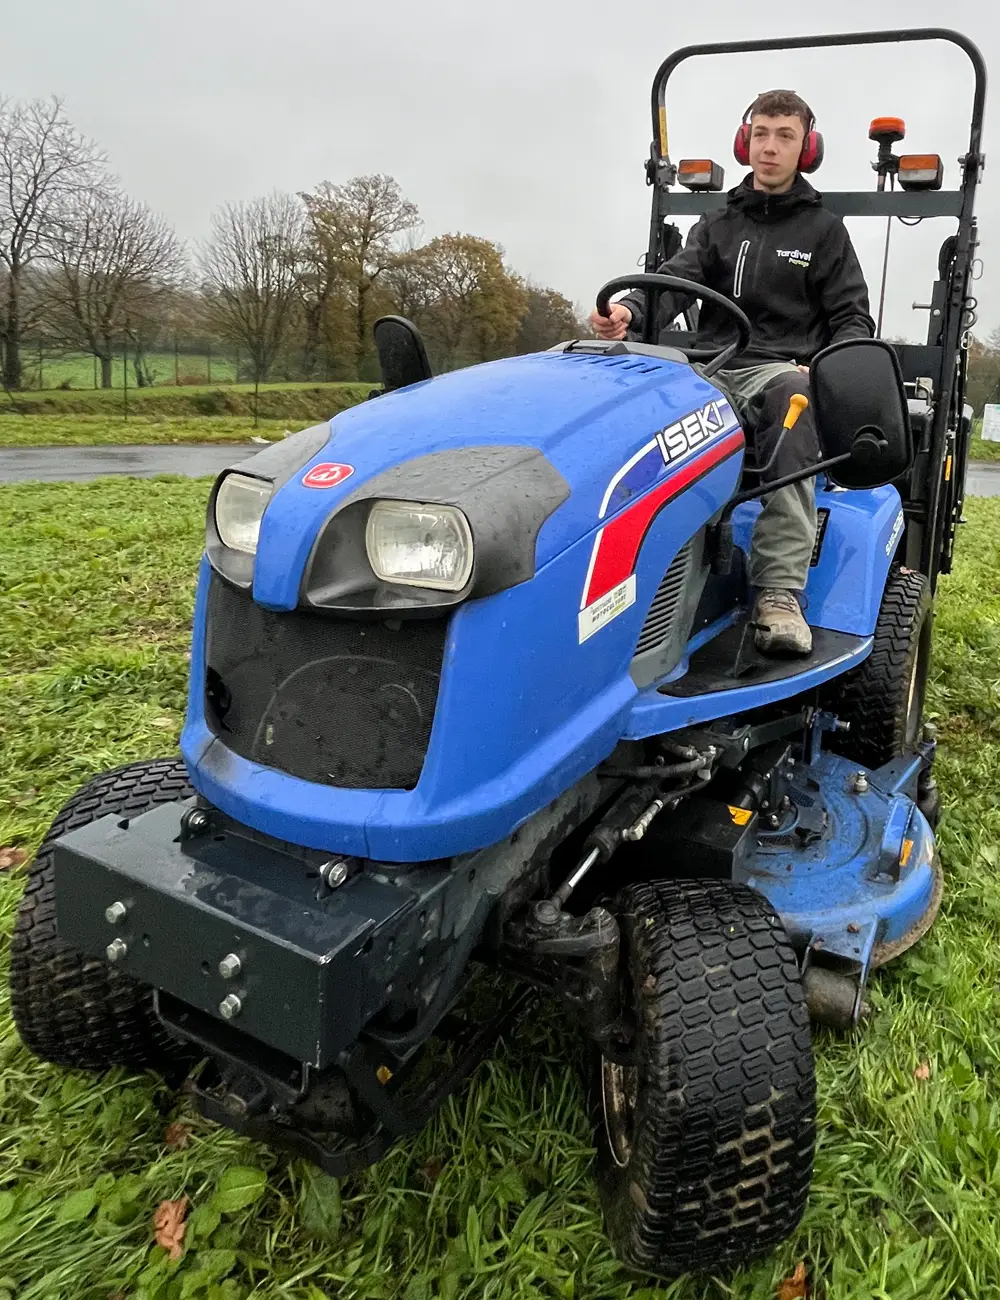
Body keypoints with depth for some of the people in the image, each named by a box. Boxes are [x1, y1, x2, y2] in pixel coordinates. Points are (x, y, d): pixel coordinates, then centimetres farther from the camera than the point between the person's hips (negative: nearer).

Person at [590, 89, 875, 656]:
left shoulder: (824, 230, 16)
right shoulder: (717, 224, 21)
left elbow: (853, 320, 11)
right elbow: (676, 280, 3)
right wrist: (631, 310, -21)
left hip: (782, 369, -2)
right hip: (712, 368, 2)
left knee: (795, 400, -40)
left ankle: (780, 592, -47)